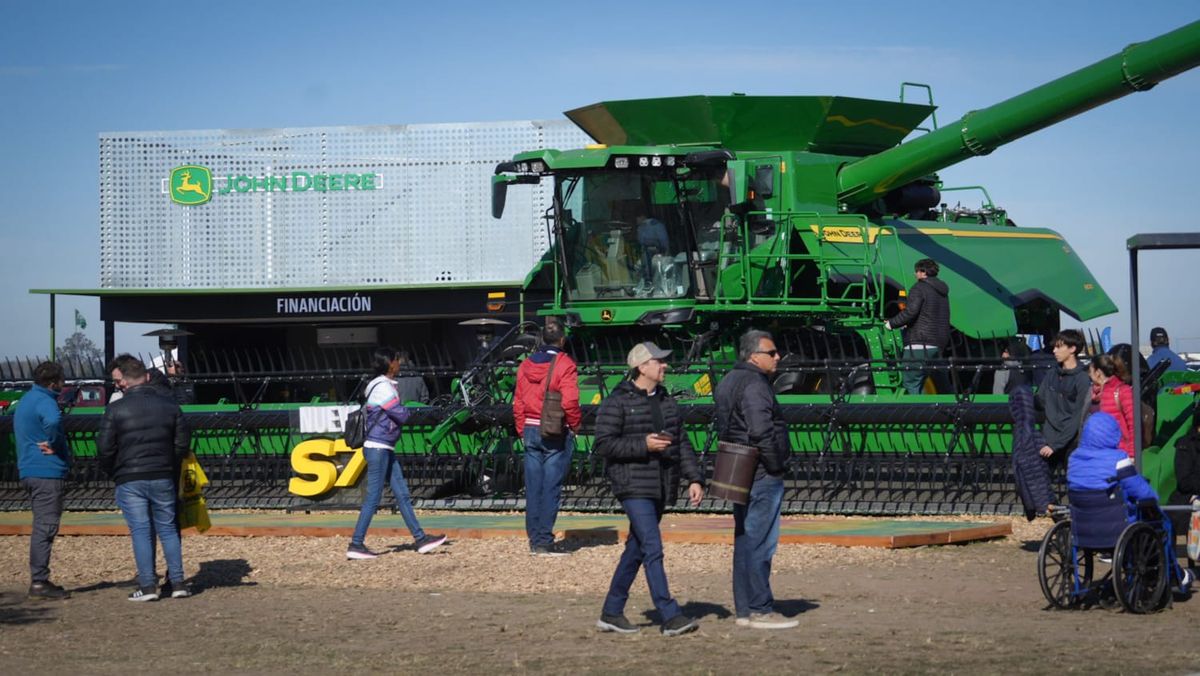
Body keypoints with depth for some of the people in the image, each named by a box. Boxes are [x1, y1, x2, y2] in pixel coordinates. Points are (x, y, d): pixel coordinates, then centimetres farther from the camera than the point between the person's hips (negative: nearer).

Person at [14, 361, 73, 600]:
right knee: (45, 527, -7)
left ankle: (39, 580, 18)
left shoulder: (27, 400, 18)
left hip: (30, 471, 10)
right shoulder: (44, 401, -15)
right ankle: (39, 582, -7)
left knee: (43, 527, 15)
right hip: (47, 472, -10)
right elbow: (53, 420, -39)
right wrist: (51, 443, -20)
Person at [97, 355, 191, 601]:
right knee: (167, 528, 11)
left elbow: (104, 449, -6)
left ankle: (147, 586, -2)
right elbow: (183, 443, 8)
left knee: (140, 531, 1)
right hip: (163, 478, 3)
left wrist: (112, 473, 11)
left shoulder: (115, 410, -8)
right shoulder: (170, 405, 3)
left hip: (129, 480, -3)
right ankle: (177, 582, 8)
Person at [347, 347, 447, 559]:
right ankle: (356, 545, -5)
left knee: (402, 495, 10)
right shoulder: (382, 387, -15)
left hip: (385, 450, 10)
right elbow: (401, 415, -17)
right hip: (378, 448, -10)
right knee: (373, 498, -7)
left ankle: (420, 538, 13)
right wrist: (406, 411, 7)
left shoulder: (387, 386, 15)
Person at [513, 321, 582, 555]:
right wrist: (575, 425, -2)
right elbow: (569, 402, -17)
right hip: (557, 433, -5)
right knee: (551, 488, -3)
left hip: (531, 430, 5)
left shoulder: (526, 365, 8)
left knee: (533, 487, 9)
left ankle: (534, 540, 11)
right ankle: (544, 541, -5)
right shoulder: (564, 365, -10)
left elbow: (518, 402, 10)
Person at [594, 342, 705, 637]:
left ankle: (611, 613, 20)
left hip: (660, 488, 8)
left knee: (636, 549, 11)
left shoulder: (666, 401, 15)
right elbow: (603, 444, -12)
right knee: (652, 548, -14)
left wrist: (694, 479, 7)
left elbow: (681, 443, 17)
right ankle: (670, 616, -17)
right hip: (633, 486, -8)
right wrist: (643, 445, -20)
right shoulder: (618, 402, -8)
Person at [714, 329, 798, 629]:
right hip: (762, 476, -10)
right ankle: (761, 610, -4)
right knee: (760, 542, -6)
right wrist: (776, 466, -14)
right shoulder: (754, 385, -16)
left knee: (745, 541, 13)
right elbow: (761, 432, -26)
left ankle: (744, 609, 17)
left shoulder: (728, 382, 16)